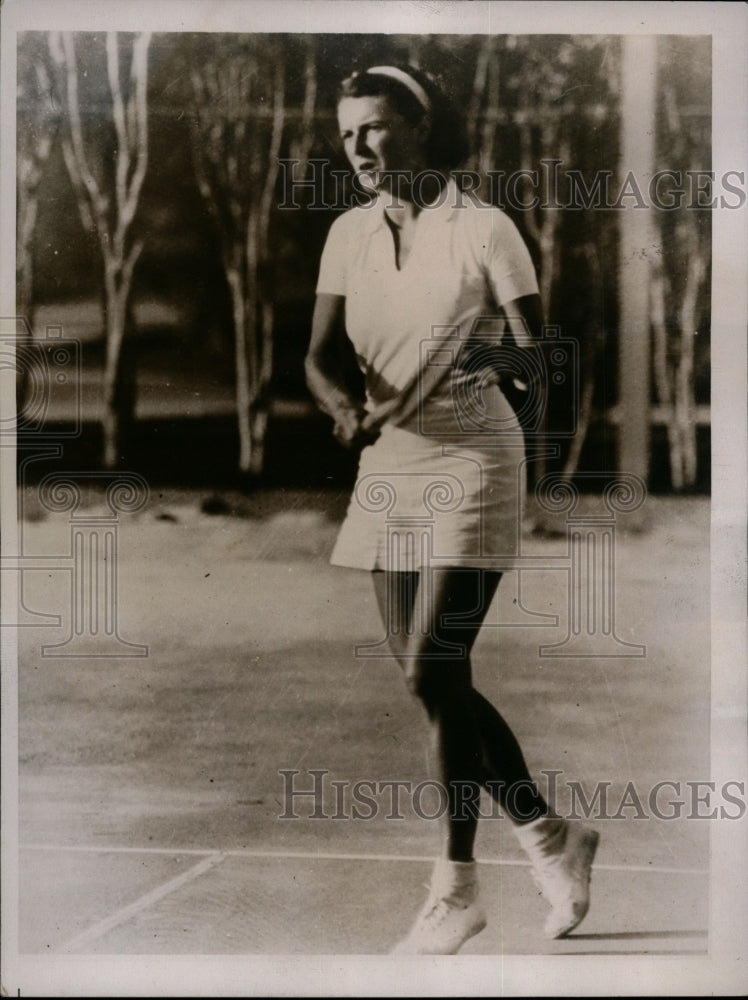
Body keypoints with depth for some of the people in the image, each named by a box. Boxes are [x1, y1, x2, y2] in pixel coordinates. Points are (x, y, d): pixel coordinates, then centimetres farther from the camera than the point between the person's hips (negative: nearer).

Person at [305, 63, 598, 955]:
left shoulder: (483, 229, -9)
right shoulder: (349, 233, 6)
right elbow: (319, 354, -2)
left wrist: (484, 349, -33)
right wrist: (341, 399, -23)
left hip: (471, 460, -6)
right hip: (389, 466, 6)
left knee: (432, 672, -11)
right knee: (434, 681, 9)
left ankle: (457, 886, 5)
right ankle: (551, 838, 27)